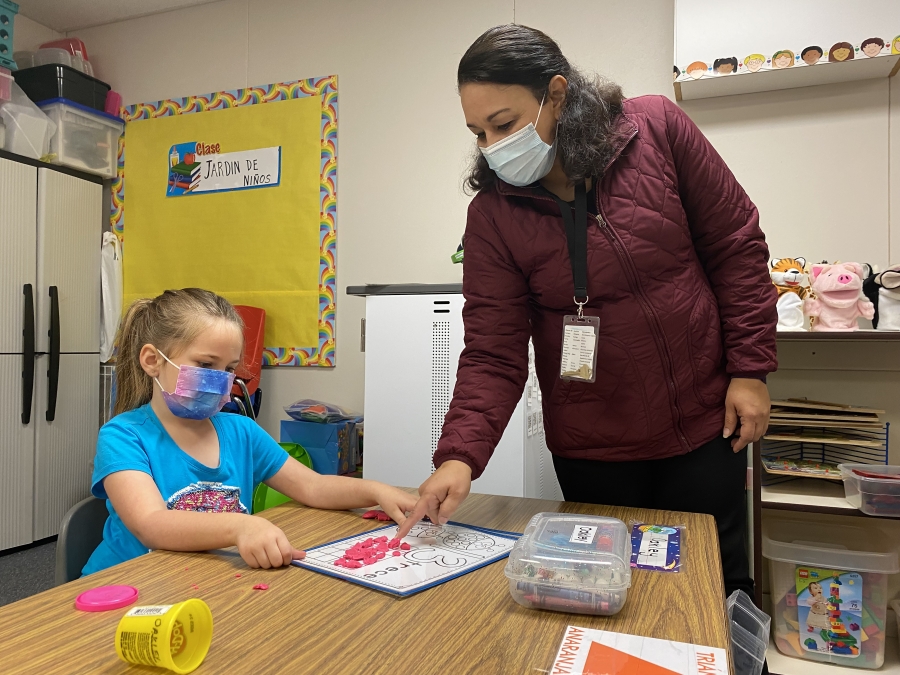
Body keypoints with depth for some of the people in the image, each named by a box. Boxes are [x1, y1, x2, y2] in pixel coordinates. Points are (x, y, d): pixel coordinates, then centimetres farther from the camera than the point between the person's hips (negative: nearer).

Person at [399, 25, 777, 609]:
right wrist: (460, 455, -26)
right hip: (591, 447, 0)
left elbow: (735, 244, -2)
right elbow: (493, 352, -13)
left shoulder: (657, 128, -9)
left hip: (704, 424, 1)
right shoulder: (494, 212, -10)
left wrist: (751, 368, -4)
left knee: (718, 581, 16)